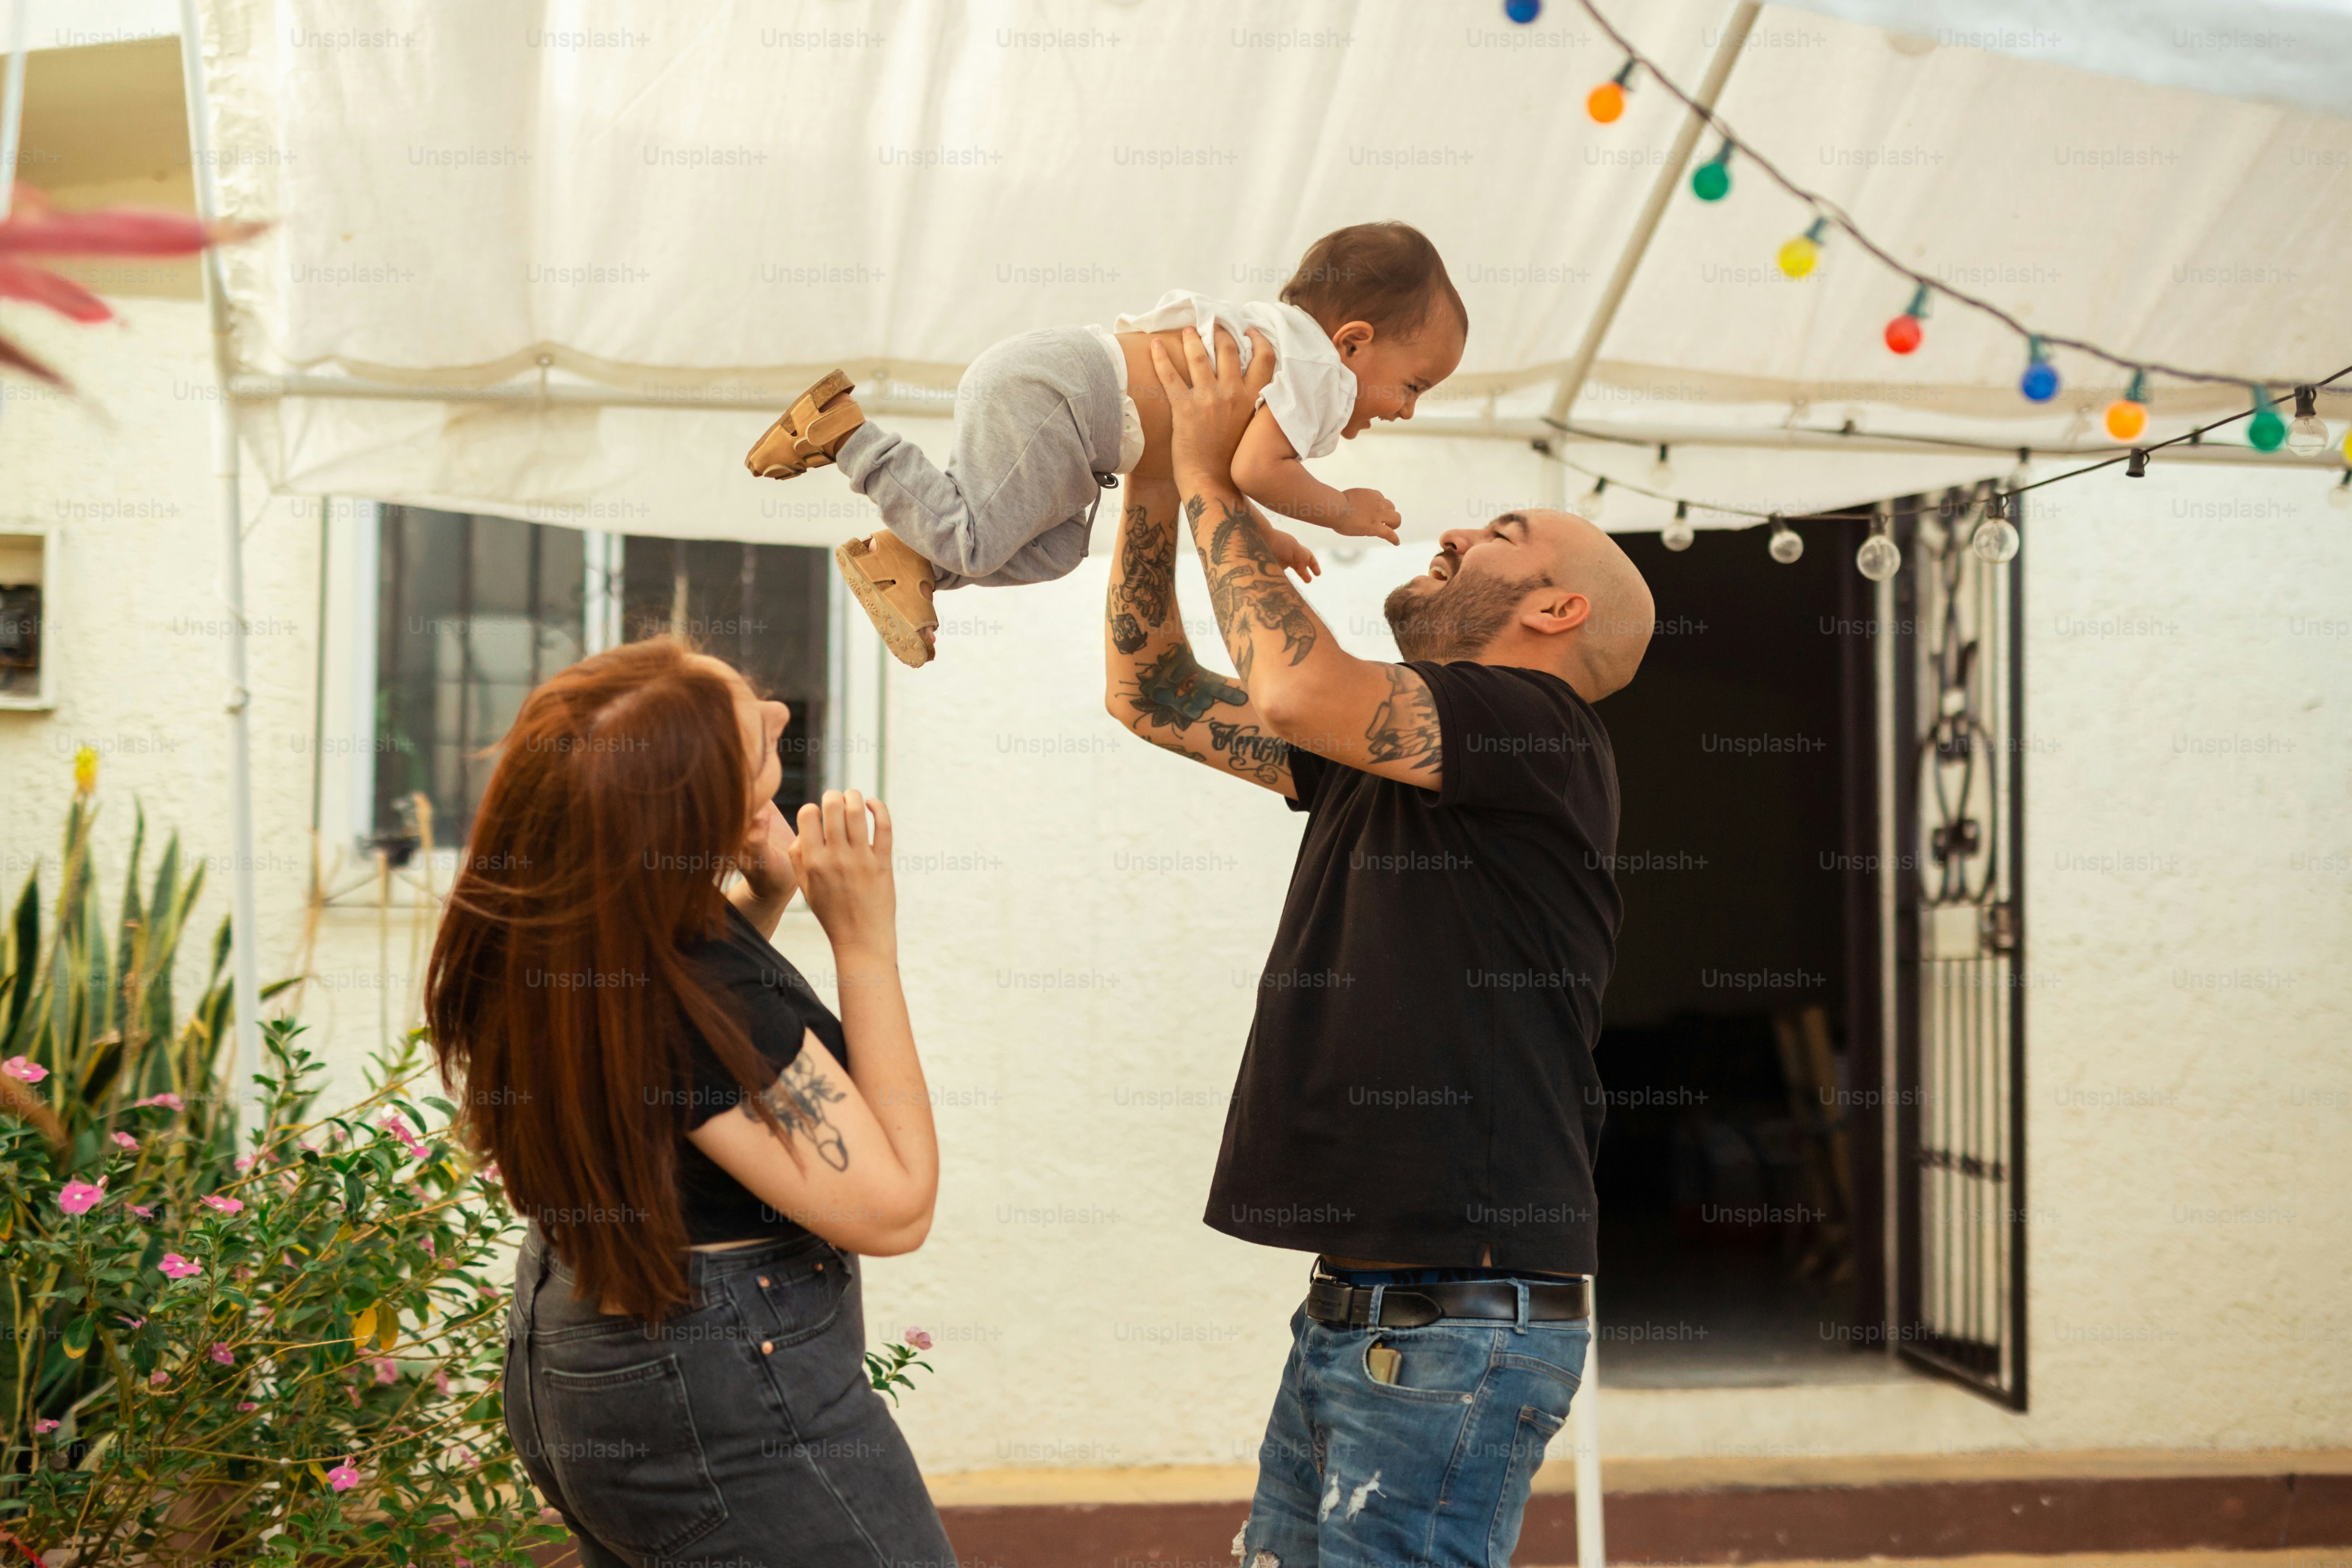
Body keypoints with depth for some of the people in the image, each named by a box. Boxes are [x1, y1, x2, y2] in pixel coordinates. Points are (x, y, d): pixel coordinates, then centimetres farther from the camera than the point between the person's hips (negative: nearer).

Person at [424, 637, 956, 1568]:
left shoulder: (538, 930, -3)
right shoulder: (702, 994, -28)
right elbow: (892, 1208, -21)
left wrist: (765, 899, 2)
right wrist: (865, 941, -22)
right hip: (726, 1405, -9)